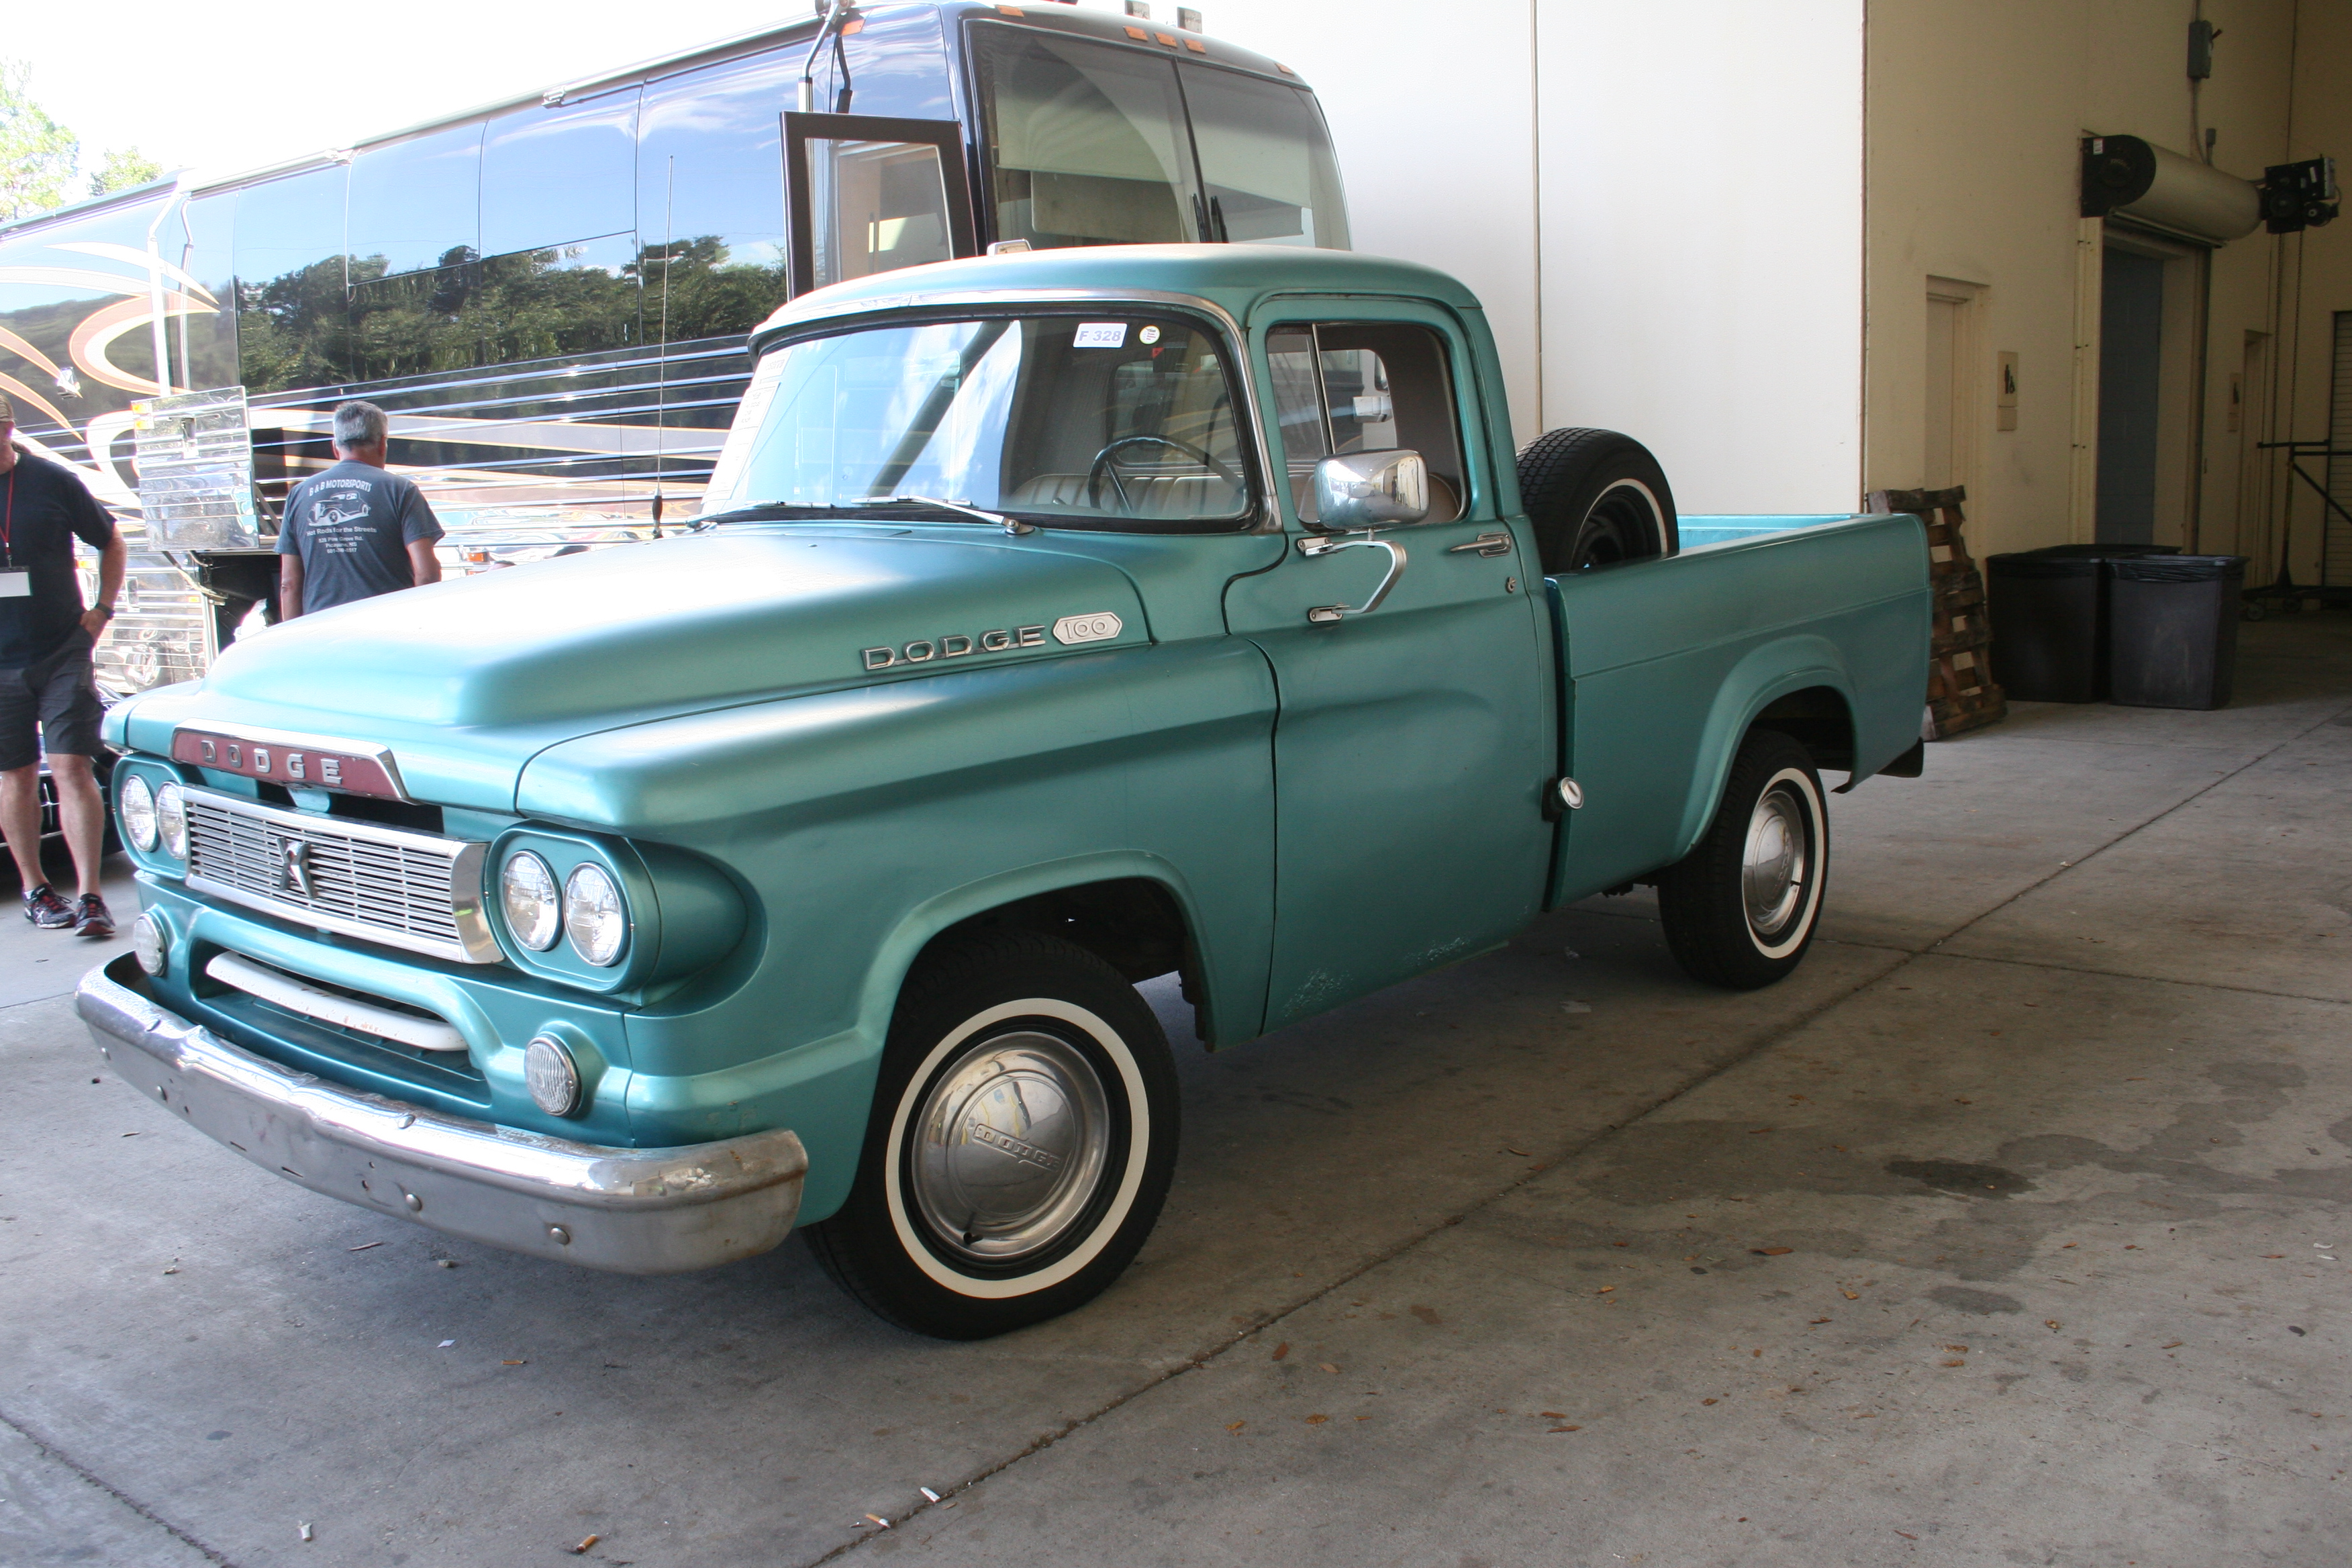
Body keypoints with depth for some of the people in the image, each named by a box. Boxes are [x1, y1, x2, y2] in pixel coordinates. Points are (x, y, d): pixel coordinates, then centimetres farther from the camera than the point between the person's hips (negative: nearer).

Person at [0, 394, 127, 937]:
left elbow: (111, 544, 11)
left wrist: (101, 611, 3)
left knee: (72, 769, -8)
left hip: (62, 653, -2)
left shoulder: (53, 481, -2)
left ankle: (90, 897, -8)